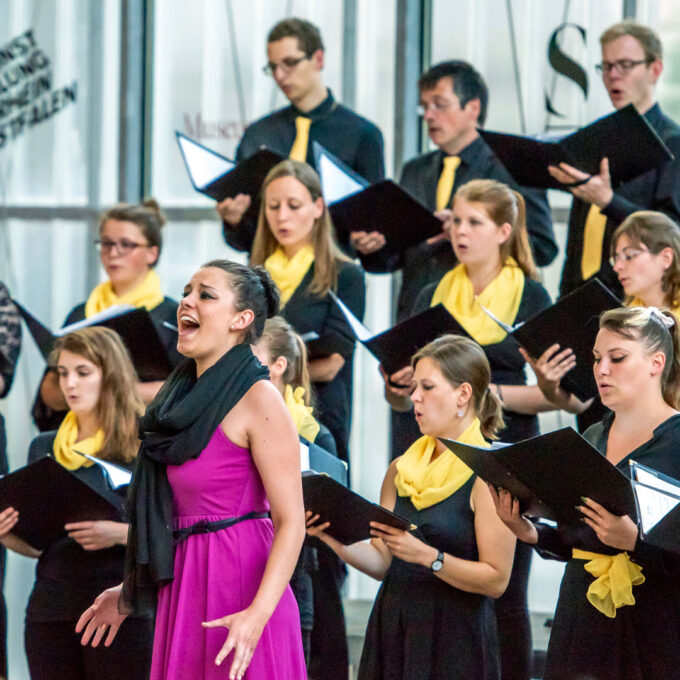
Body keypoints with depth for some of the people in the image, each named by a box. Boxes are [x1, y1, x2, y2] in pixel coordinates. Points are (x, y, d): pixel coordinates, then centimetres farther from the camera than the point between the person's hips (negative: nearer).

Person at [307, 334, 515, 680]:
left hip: (455, 638, -5)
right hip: (392, 631, 5)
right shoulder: (401, 470, 11)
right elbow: (382, 563, 9)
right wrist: (335, 539, -6)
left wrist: (426, 556, -22)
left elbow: (496, 579, -14)